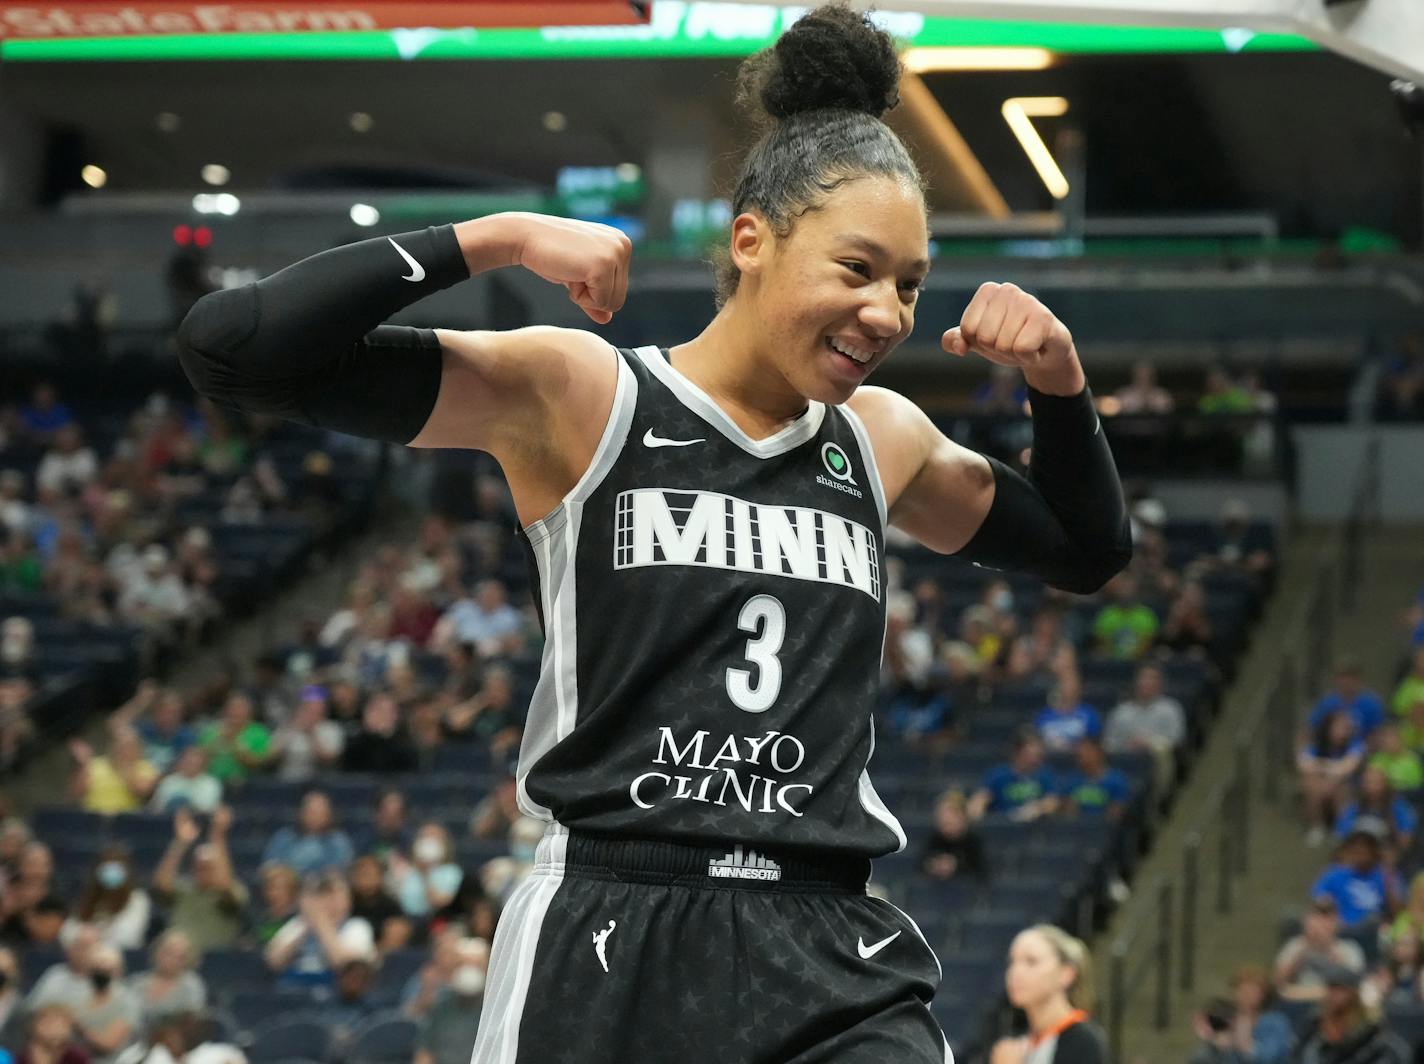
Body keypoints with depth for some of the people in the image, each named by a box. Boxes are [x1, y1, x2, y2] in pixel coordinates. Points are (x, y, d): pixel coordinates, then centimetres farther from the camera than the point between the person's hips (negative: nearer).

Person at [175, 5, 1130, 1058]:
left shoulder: (882, 441, 14)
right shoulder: (579, 397, -1)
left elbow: (1086, 550, 32)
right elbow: (231, 348, -8)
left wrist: (1058, 381, 14)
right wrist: (500, 239, -11)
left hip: (835, 968, 4)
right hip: (612, 943, -3)